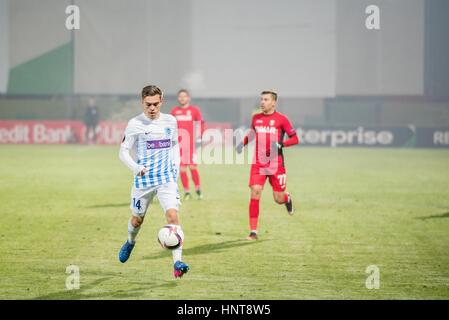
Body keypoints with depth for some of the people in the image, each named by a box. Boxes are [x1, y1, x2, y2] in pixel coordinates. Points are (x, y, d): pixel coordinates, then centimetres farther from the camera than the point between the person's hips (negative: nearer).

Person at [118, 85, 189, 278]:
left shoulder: (170, 121, 3)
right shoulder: (135, 124, -7)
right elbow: (123, 151, -4)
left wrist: (175, 166, 7)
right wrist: (136, 168, -21)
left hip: (167, 178, 1)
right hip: (143, 180, -1)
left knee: (172, 215, -18)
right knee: (137, 218, 15)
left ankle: (177, 263, -22)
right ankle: (130, 243, 51)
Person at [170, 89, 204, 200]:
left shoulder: (194, 110, 3)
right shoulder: (174, 111, 11)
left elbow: (200, 124, 3)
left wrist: (199, 138, -5)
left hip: (191, 143, -3)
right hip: (179, 143, 3)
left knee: (193, 167, -7)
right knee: (182, 168, 0)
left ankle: (198, 189, 11)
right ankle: (186, 191, 9)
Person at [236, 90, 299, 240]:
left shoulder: (281, 119, -5)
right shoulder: (256, 118, 8)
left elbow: (295, 139, -4)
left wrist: (280, 144, -20)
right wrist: (243, 142, 8)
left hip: (276, 165, -2)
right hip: (258, 164, 3)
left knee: (278, 199, 3)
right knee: (255, 193, -13)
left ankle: (287, 198, 43)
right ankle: (253, 231, -9)